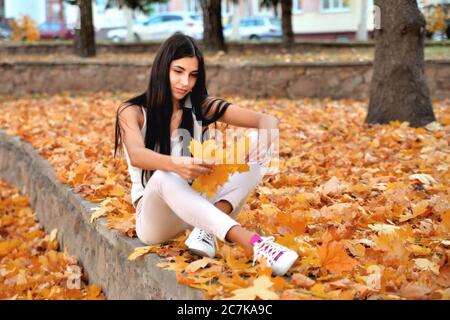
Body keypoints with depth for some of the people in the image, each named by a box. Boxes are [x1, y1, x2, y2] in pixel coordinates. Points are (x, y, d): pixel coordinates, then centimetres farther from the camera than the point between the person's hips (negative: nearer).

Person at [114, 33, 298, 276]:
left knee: (257, 149, -14)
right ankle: (250, 243, -52)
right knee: (164, 176, -39)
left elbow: (267, 121, -5)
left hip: (200, 205, 4)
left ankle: (206, 228, -31)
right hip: (155, 219, -4)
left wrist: (263, 145, -29)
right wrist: (176, 164, -50)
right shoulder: (132, 112, -7)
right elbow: (136, 155, -29)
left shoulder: (202, 107, 3)